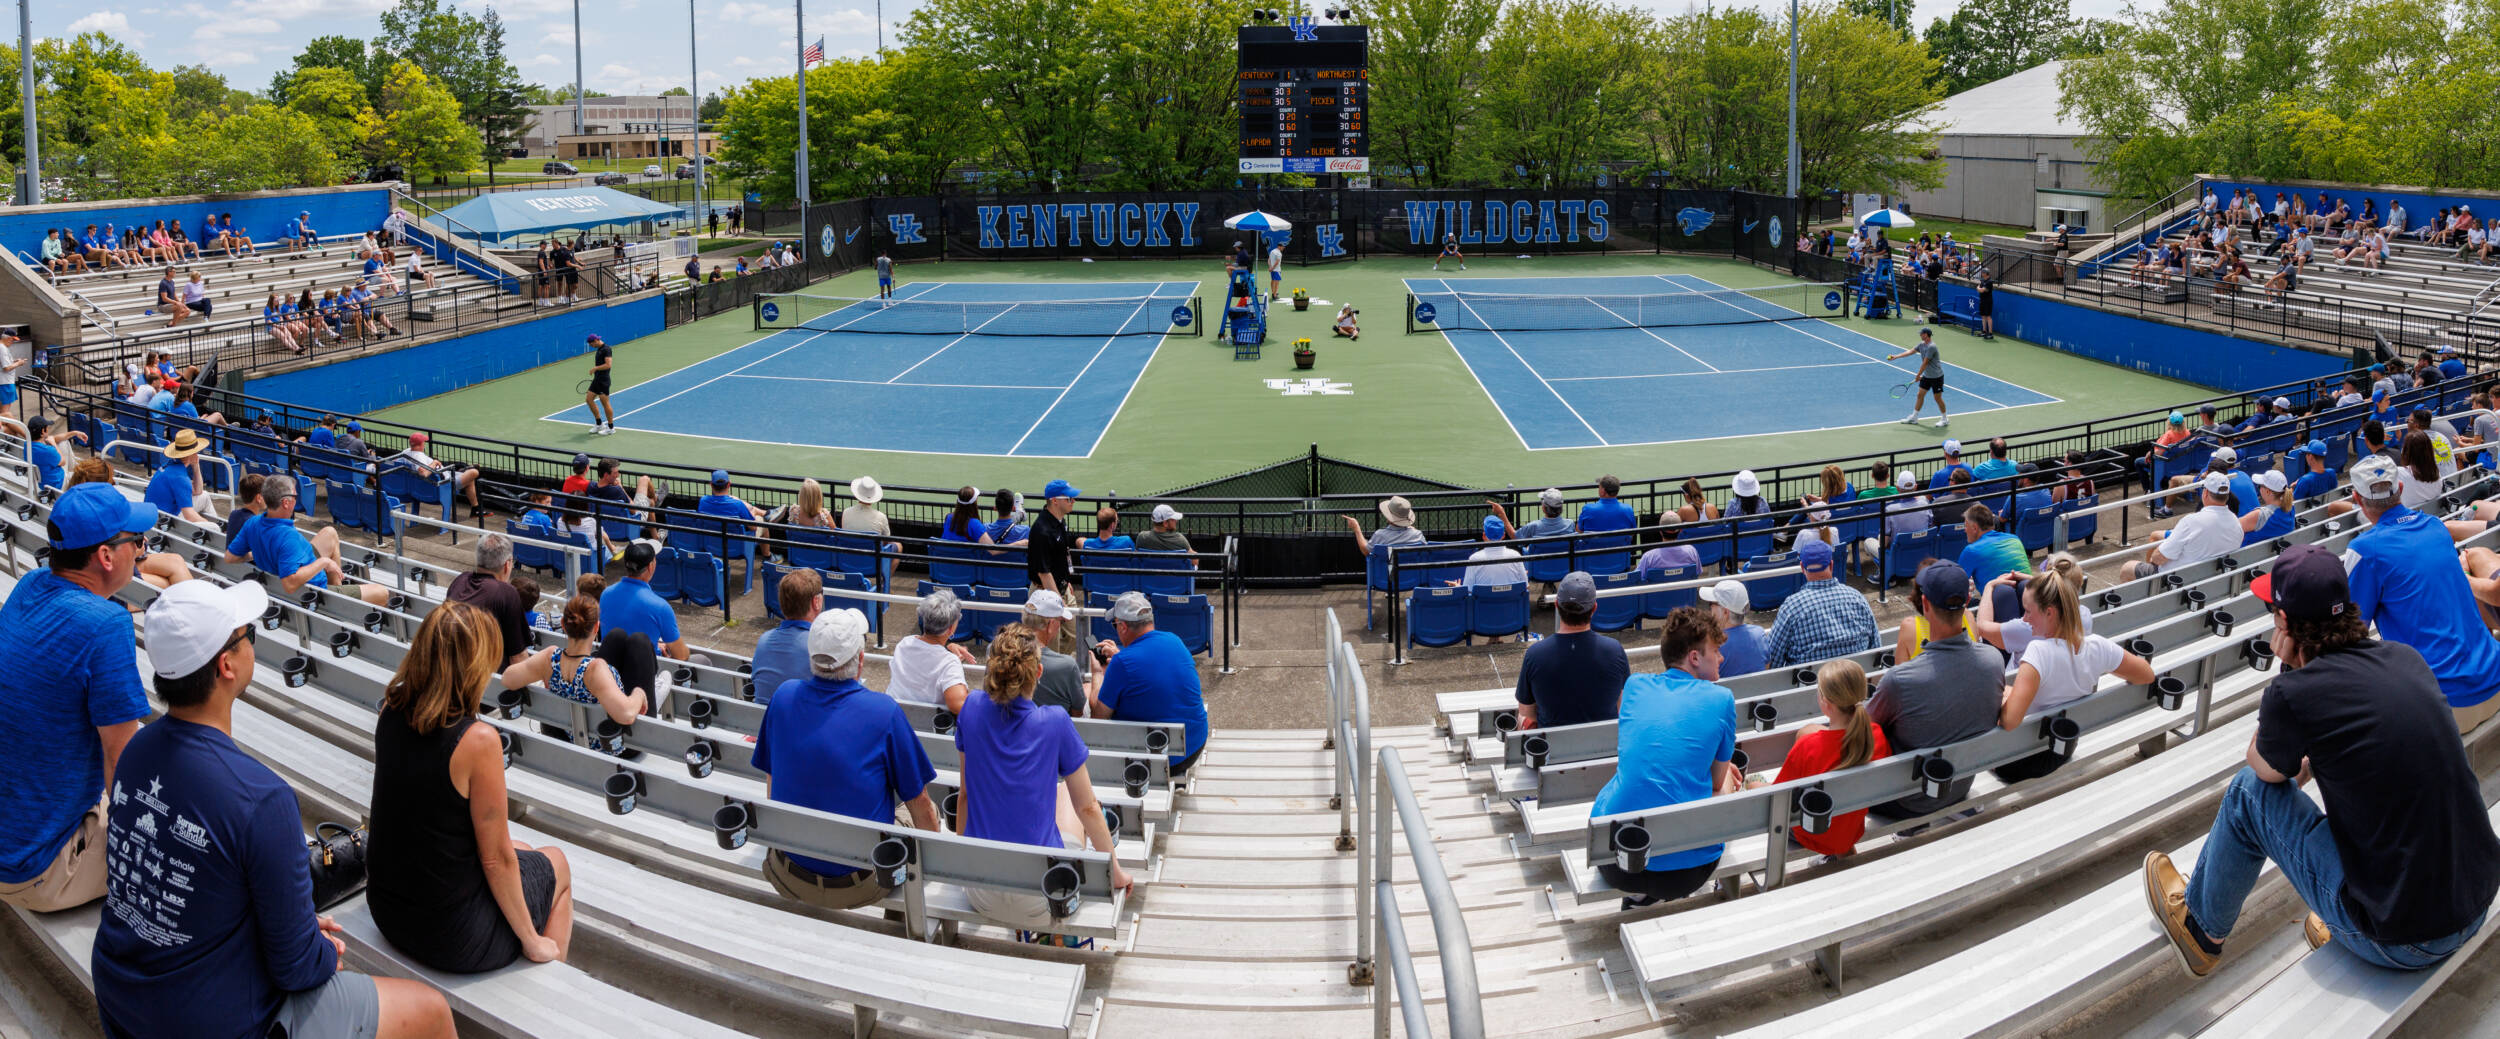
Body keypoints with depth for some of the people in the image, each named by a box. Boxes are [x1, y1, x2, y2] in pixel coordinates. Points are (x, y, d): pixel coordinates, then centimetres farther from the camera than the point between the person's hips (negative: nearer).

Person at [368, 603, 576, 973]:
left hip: (387, 912, 7)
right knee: (556, 864, 23)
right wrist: (532, 941, -8)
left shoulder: (391, 713, -8)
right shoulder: (477, 740, -27)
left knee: (523, 853, 31)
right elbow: (496, 861, -17)